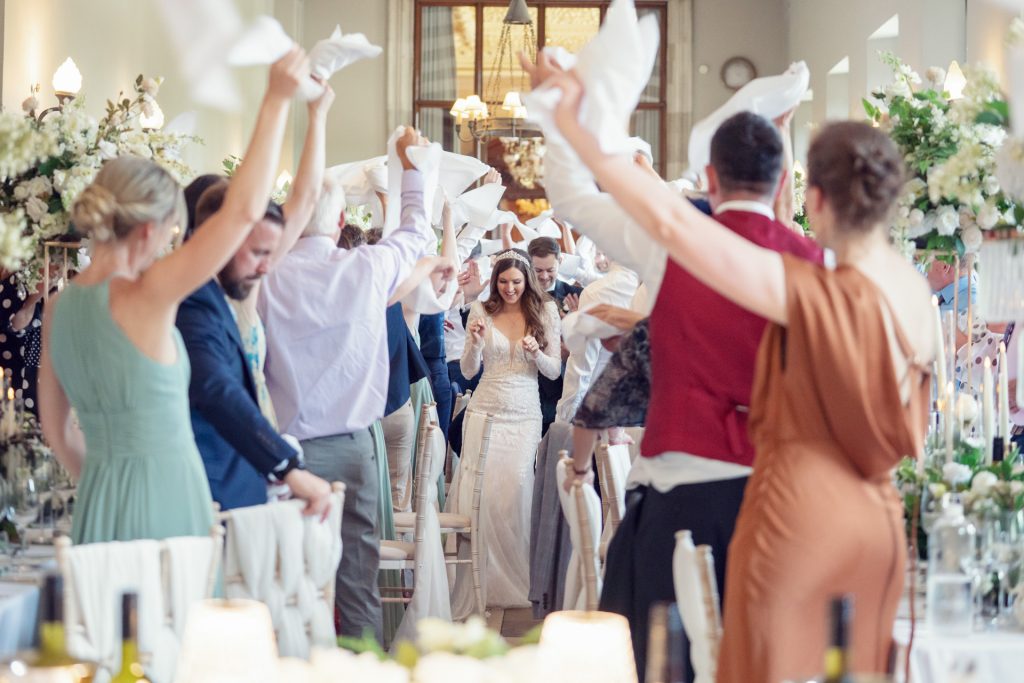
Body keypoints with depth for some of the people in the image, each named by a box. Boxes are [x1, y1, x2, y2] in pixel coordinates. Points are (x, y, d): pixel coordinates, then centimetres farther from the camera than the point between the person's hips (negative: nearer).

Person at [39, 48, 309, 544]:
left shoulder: (59, 310, 6)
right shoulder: (144, 297, -16)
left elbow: (57, 430, 14)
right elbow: (244, 210, -21)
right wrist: (276, 101, -16)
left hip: (98, 506, 7)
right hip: (163, 508, -7)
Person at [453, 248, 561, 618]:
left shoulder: (545, 311, 4)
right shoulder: (481, 310, 4)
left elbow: (554, 370, 5)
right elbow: (468, 371, 5)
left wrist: (536, 353, -14)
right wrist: (474, 341, -13)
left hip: (524, 414, 0)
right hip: (485, 409, 0)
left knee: (515, 493, -8)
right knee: (480, 493, -7)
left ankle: (515, 582, 6)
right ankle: (480, 581, 3)